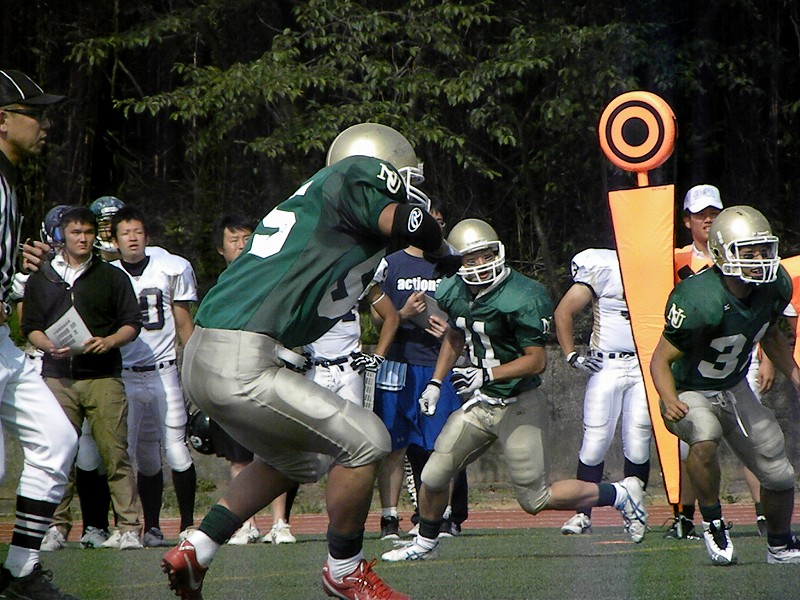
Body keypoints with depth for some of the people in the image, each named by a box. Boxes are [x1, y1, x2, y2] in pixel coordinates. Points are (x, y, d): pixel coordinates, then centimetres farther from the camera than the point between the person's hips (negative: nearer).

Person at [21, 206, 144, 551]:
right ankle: (57, 525, 4)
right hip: (58, 377, 1)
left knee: (115, 452, -7)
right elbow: (30, 327, 13)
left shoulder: (112, 277, 12)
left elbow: (132, 324, 10)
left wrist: (109, 341, -10)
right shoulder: (41, 279, 15)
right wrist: (50, 346, -7)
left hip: (103, 376, -1)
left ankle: (129, 526, -7)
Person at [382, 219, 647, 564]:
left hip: (517, 406, -7)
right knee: (434, 477, 5)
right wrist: (435, 382, 19)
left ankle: (619, 494, 16)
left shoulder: (520, 299, -22)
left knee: (535, 500, -2)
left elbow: (537, 361, -21)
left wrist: (487, 374, -29)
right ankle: (425, 544, 31)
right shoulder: (456, 293, 1)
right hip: (479, 403, 7)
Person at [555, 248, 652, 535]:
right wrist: (572, 356, -4)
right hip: (606, 367, -2)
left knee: (637, 444, -2)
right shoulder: (602, 267, -5)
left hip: (645, 367, 2)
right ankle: (583, 514, 3)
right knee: (595, 441, -4)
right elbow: (564, 312, 0)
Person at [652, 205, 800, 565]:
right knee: (705, 439, -38)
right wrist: (669, 401, -43)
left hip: (735, 389, 6)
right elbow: (661, 360, -26)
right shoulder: (700, 302, -34)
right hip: (690, 393, -6)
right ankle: (713, 523, -15)